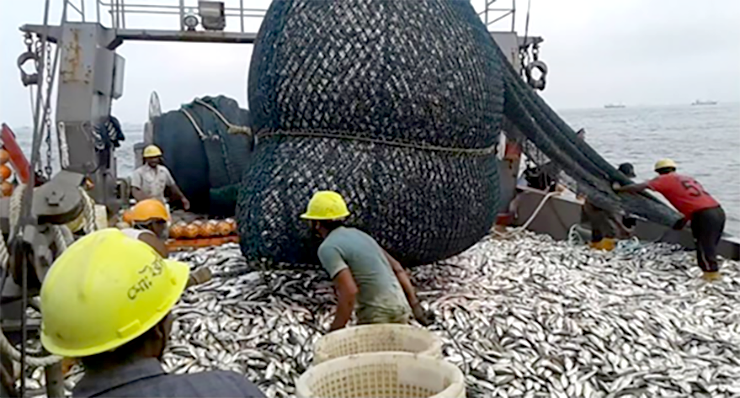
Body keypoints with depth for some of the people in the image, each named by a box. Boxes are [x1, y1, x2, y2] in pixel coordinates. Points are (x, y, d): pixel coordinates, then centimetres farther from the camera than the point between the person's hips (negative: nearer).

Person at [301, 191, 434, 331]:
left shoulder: (327, 248, -8)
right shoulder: (358, 234, 16)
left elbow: (349, 291, -21)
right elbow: (397, 268, 15)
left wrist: (335, 331, -13)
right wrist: (415, 306, 16)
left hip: (376, 315, -8)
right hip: (400, 307, 8)